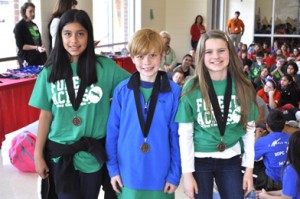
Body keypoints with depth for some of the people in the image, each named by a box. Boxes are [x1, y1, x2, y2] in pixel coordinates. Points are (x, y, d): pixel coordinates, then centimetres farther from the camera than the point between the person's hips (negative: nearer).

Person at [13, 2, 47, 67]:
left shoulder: (34, 25, 14)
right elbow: (20, 45, -12)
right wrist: (36, 47, -22)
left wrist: (42, 46, 0)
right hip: (27, 59, -6)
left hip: (39, 57, 6)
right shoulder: (19, 26, -6)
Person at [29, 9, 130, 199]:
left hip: (93, 154, 0)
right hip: (60, 154, 0)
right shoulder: (50, 72, -3)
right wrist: (38, 154, 3)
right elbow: (46, 115, 2)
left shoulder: (105, 67, -7)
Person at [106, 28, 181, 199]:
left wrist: (175, 174, -4)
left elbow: (177, 136, -4)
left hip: (161, 176, 0)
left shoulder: (174, 92, -7)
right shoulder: (122, 90, -4)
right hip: (128, 175, 1)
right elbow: (112, 131, 1)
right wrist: (113, 168, 0)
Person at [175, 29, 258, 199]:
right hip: (200, 160, -2)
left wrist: (249, 168, 2)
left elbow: (249, 129, 3)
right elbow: (185, 133, -8)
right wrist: (187, 173, -9)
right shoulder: (192, 88, -11)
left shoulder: (243, 87, -4)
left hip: (231, 160, 2)